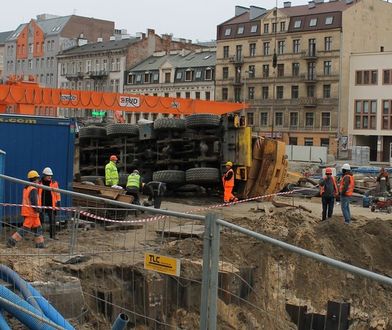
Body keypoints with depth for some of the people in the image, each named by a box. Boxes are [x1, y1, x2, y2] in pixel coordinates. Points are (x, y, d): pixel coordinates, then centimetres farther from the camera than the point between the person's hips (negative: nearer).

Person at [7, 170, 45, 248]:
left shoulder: (26, 188, 13)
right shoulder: (33, 189, -16)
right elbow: (34, 202, -23)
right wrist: (37, 210, -12)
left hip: (26, 211, 10)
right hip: (31, 213, -10)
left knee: (38, 228, 13)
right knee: (25, 229, -5)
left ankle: (40, 245, 16)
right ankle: (11, 241, -3)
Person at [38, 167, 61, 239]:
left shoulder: (54, 183, 3)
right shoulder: (39, 184, 1)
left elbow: (57, 194, 6)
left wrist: (58, 203, 2)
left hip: (51, 206, 1)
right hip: (42, 206, 0)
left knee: (52, 222, 4)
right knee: (40, 221, 4)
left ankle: (53, 236, 12)